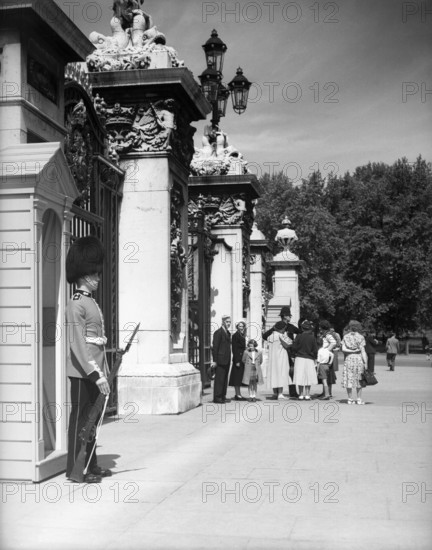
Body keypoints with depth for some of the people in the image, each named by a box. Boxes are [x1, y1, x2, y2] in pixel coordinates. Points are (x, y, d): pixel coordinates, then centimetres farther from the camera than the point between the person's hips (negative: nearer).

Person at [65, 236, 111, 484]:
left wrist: (104, 373, 18)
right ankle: (74, 469, 6)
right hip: (83, 372, -9)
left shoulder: (92, 302, 16)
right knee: (79, 419, -2)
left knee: (92, 418, 14)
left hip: (95, 370, 9)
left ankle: (92, 465, 23)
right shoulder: (76, 304, -13)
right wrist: (96, 375, -23)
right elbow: (77, 344, -19)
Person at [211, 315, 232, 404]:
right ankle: (217, 397, -2)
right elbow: (215, 347, -13)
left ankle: (223, 396, 16)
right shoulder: (218, 332, -10)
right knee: (219, 379, -6)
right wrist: (214, 361, -16)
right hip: (220, 360, -8)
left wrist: (229, 359, 15)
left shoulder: (228, 333, 16)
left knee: (225, 379, 11)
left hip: (226, 360, 8)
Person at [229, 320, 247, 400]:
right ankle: (237, 394, -1)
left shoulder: (242, 336, 15)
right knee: (237, 377, -4)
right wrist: (237, 361, -19)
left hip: (242, 359, 9)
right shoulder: (235, 335, -10)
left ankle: (238, 394, 16)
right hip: (237, 359, -9)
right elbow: (234, 349, -15)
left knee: (239, 378, 11)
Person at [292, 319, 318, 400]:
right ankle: (307, 394, 7)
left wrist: (294, 355, 10)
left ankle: (301, 394, 6)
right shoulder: (312, 338, -4)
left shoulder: (299, 337, -4)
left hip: (299, 358, 0)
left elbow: (294, 347, -3)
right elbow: (315, 349, -2)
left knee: (300, 377, 4)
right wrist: (314, 358, 11)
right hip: (309, 359, 0)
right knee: (308, 377, 8)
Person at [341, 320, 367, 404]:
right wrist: (365, 363, -5)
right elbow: (363, 351, -5)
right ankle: (359, 399, 7)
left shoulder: (345, 337, 5)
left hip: (348, 359, 2)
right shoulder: (360, 337, -2)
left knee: (349, 379, 5)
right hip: (358, 359, -2)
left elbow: (343, 349, -5)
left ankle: (350, 399, 5)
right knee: (359, 380, 7)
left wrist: (350, 351, 3)